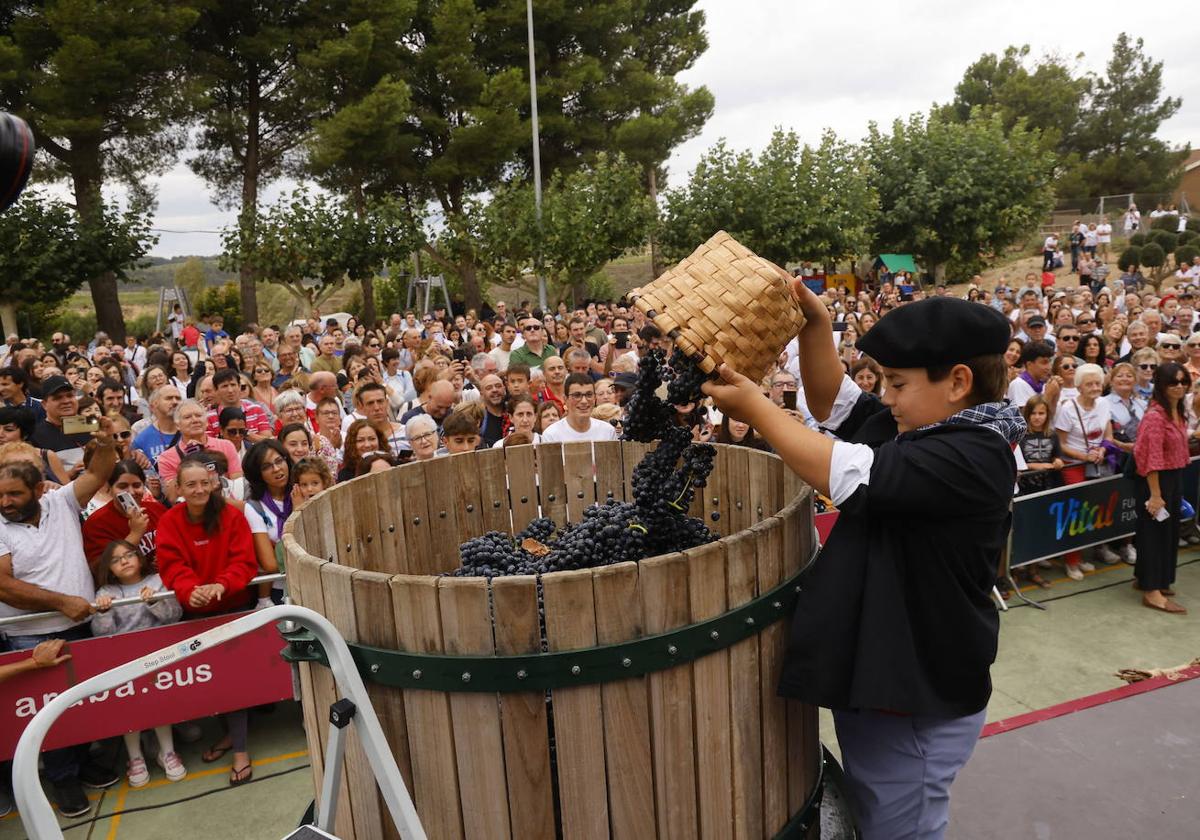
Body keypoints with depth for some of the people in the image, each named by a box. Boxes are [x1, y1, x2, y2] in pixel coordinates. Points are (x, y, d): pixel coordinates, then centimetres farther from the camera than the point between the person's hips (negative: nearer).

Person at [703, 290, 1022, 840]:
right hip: (878, 680, 9)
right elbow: (832, 402, 11)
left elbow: (848, 473, -30)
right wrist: (815, 324, -4)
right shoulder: (921, 429, 5)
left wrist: (754, 407, -22)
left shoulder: (971, 456, -24)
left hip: (915, 704, -9)